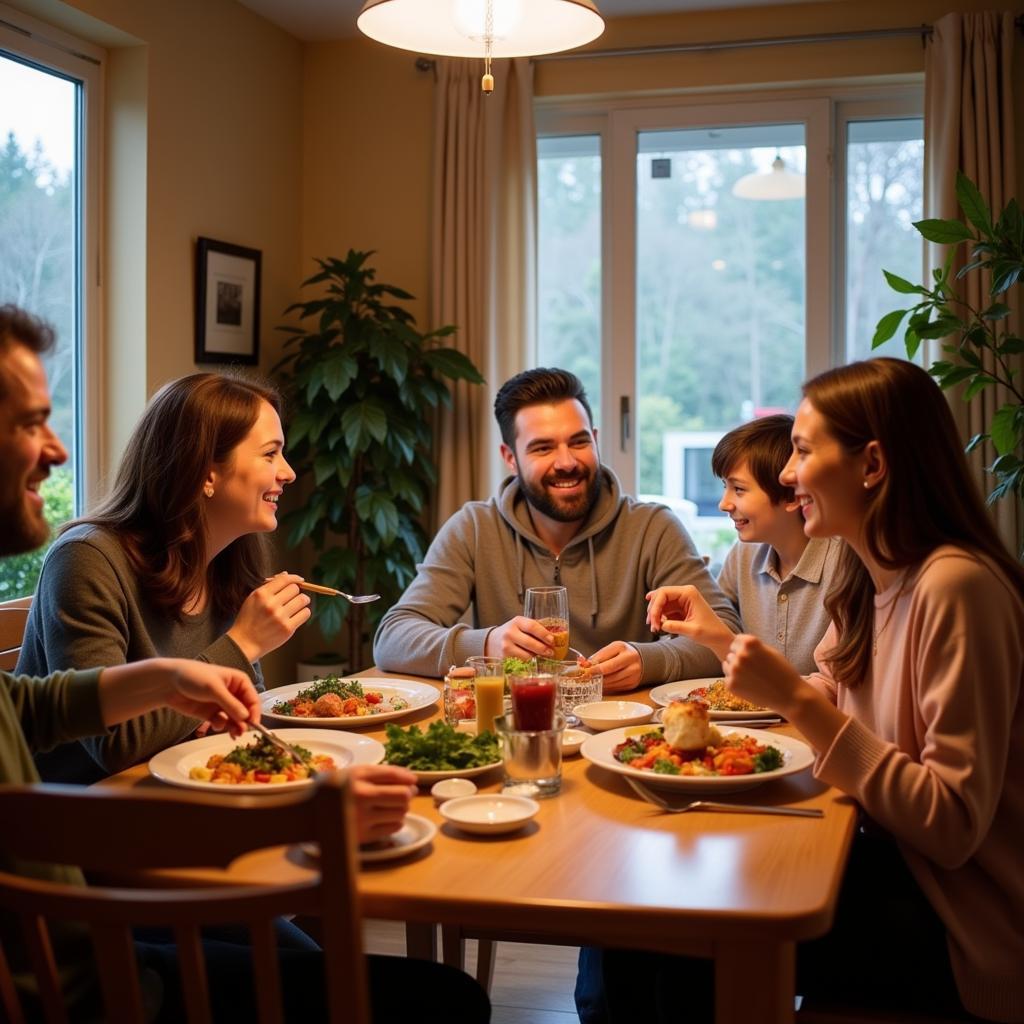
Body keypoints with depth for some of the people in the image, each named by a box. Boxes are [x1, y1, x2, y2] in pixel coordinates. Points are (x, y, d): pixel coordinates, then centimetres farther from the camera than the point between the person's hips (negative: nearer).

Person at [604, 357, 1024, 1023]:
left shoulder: (956, 586, -22)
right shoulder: (867, 580, 6)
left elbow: (952, 826, -24)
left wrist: (798, 700, -26)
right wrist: (717, 633, 9)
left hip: (964, 937, -8)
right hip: (890, 863, 8)